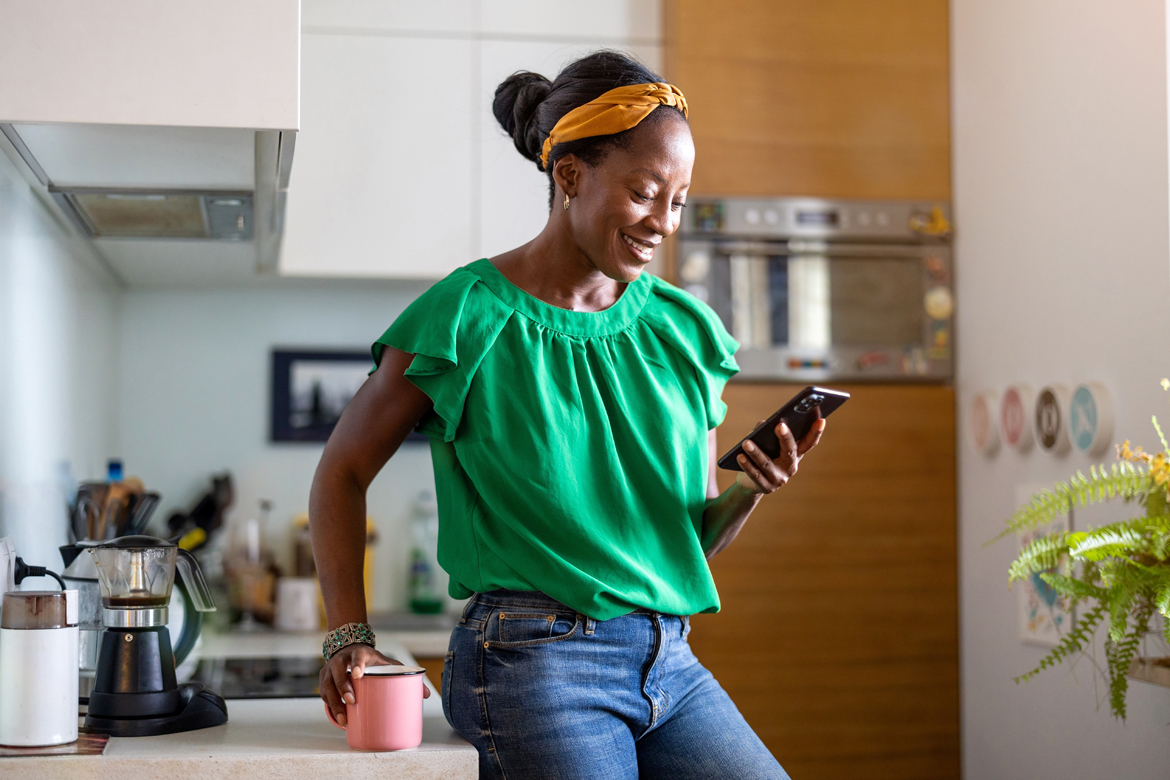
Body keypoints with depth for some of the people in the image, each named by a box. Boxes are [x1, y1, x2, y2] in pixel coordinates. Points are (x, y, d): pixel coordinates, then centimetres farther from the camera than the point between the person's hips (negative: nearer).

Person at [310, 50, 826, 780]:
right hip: (533, 660, -5)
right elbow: (344, 471, 4)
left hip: (671, 663, 6)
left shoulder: (684, 330, 9)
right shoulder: (469, 317, -4)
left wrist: (751, 491, -6)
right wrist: (351, 636, -3)